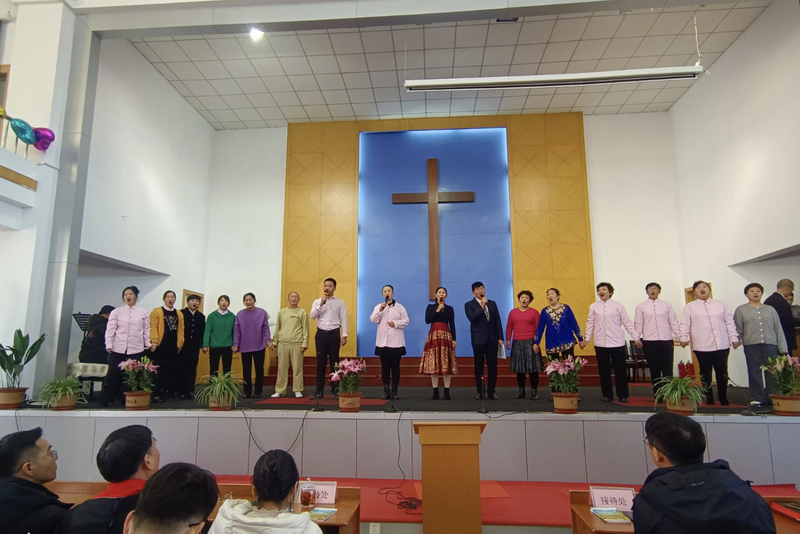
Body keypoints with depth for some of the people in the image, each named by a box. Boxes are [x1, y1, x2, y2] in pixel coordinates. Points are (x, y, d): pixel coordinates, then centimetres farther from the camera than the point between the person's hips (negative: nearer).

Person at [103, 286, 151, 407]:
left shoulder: (143, 312, 8)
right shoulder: (116, 312, 7)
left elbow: (146, 330, 9)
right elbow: (110, 329, 3)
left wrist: (149, 344, 1)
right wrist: (108, 345, -6)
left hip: (136, 349, 0)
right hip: (118, 349, 0)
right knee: (113, 374, 0)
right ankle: (105, 401, 10)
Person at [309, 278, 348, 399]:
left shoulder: (340, 302, 5)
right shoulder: (317, 302, 8)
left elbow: (344, 320, 2)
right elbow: (312, 316, -5)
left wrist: (344, 336, -4)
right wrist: (321, 304, -14)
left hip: (334, 333, -1)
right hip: (321, 333, 1)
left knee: (334, 362, 3)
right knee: (320, 363, 4)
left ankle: (335, 390, 12)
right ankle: (319, 390, 11)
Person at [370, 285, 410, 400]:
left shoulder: (399, 307, 8)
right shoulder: (378, 307, 12)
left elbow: (406, 321, 2)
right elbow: (373, 319, -2)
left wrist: (395, 323, -12)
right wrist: (380, 309, -13)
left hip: (396, 342, -1)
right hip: (382, 342, 1)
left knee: (395, 366, 0)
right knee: (385, 366, 3)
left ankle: (394, 391, 5)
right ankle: (386, 391, 8)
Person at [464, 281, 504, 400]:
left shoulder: (492, 303, 12)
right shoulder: (469, 305, 1)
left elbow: (498, 321, 9)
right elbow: (472, 318, -17)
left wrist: (500, 338, 3)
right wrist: (482, 306, -18)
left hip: (492, 340, 3)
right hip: (478, 340, -3)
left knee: (493, 367, 2)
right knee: (479, 367, 3)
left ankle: (491, 392, 11)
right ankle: (480, 392, 13)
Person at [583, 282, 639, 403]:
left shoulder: (618, 305, 1)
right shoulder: (593, 306, 5)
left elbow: (627, 323, 2)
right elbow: (590, 323, 7)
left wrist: (636, 338, 0)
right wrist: (587, 338, 4)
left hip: (617, 343, -1)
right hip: (600, 344, 1)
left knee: (620, 370, 4)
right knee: (604, 370, 7)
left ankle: (622, 395, 16)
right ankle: (607, 395, 18)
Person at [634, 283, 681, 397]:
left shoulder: (667, 305, 9)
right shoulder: (641, 306, 7)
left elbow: (674, 322, 6)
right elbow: (638, 323, 3)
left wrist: (680, 336, 0)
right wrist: (637, 338, -5)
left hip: (666, 340, 1)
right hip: (649, 341, 0)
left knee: (667, 369, 2)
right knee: (654, 370, 5)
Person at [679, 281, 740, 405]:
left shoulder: (720, 304, 12)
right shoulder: (690, 307, 5)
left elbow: (729, 322, 10)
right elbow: (685, 324, -1)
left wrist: (734, 338, 5)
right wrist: (683, 338, -11)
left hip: (722, 345, 2)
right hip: (702, 347, -2)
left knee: (722, 373, 7)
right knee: (705, 374, 4)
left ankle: (723, 399, 20)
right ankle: (709, 399, 13)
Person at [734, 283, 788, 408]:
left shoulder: (770, 309, 14)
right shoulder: (741, 310, 9)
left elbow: (778, 329, 10)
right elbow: (738, 329, 5)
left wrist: (783, 348, 5)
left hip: (770, 344, 1)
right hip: (751, 345, -1)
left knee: (772, 373, -1)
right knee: (755, 373, 1)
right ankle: (757, 399, 6)